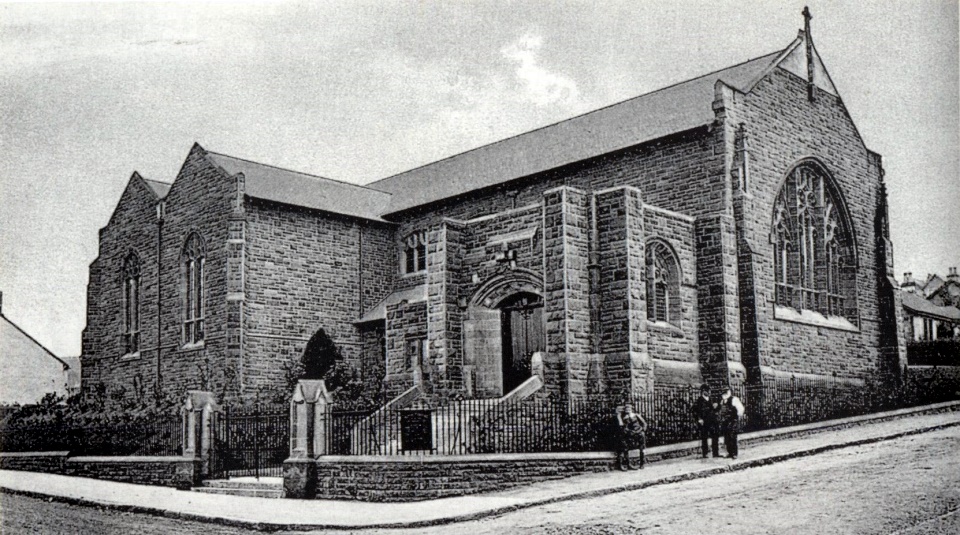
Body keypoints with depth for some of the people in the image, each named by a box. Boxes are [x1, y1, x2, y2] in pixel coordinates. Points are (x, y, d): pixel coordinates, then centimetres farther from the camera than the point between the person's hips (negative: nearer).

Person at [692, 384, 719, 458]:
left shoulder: (710, 400, 14)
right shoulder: (699, 401, -7)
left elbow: (714, 410, 23)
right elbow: (695, 411, -11)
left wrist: (715, 407, 2)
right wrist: (699, 419, -19)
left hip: (712, 422, 6)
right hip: (703, 423, -6)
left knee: (715, 437, 5)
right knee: (704, 438, 0)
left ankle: (716, 453, 13)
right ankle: (704, 454, 7)